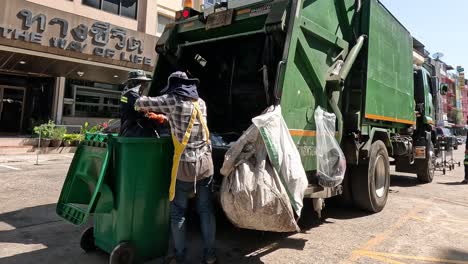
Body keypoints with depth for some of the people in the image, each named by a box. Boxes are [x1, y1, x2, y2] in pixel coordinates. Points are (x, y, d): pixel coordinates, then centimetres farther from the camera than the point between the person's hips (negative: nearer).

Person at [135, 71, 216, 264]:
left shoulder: (172, 101, -5)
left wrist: (141, 106, 24)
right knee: (206, 210, 12)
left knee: (178, 212, 10)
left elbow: (140, 103, 2)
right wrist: (167, 118, 28)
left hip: (185, 166, -4)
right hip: (205, 163, 5)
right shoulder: (201, 102, 10)